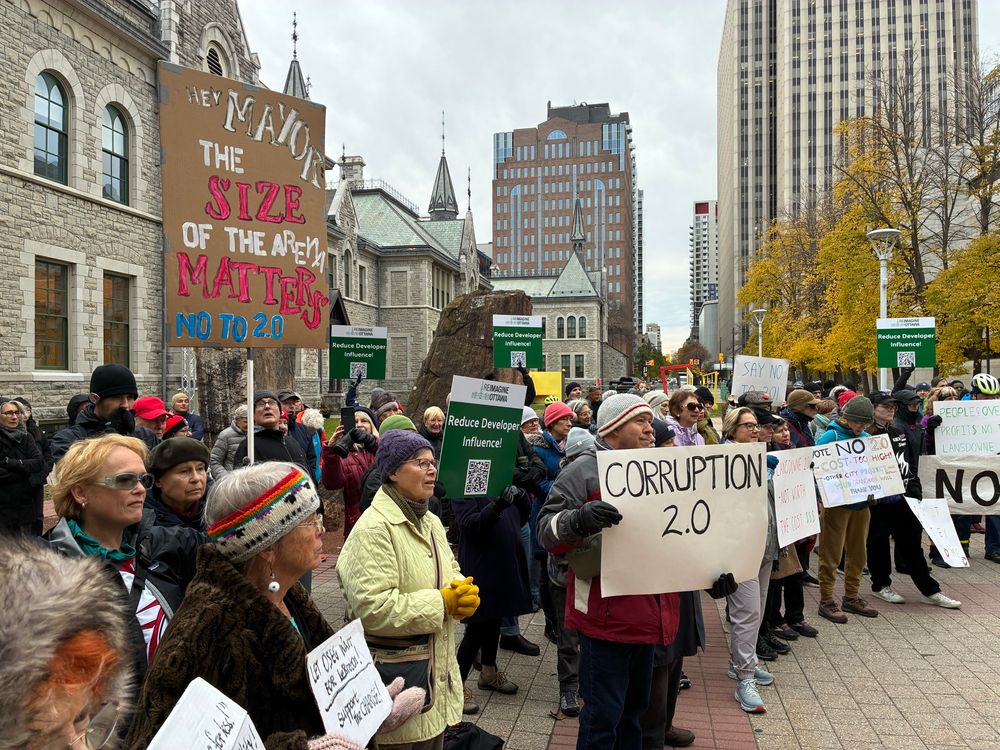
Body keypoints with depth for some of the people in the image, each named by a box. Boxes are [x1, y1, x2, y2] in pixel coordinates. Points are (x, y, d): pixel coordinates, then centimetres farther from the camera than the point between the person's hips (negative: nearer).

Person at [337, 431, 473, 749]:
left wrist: (463, 593, -6)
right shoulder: (374, 528, -20)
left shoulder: (430, 521, 10)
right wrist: (442, 603, -20)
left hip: (436, 669, 8)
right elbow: (373, 609, -26)